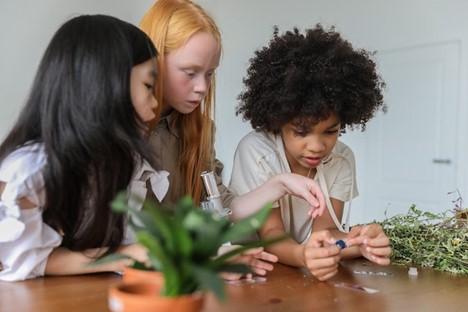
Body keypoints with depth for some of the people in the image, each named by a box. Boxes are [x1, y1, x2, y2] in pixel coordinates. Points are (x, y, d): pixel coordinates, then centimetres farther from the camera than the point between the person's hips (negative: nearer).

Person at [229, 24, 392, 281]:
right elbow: (271, 232, -19)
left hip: (314, 272, 3)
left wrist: (356, 242, -35)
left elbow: (323, 229, -14)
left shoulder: (341, 159, -6)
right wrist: (302, 255, -41)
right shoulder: (255, 152, -17)